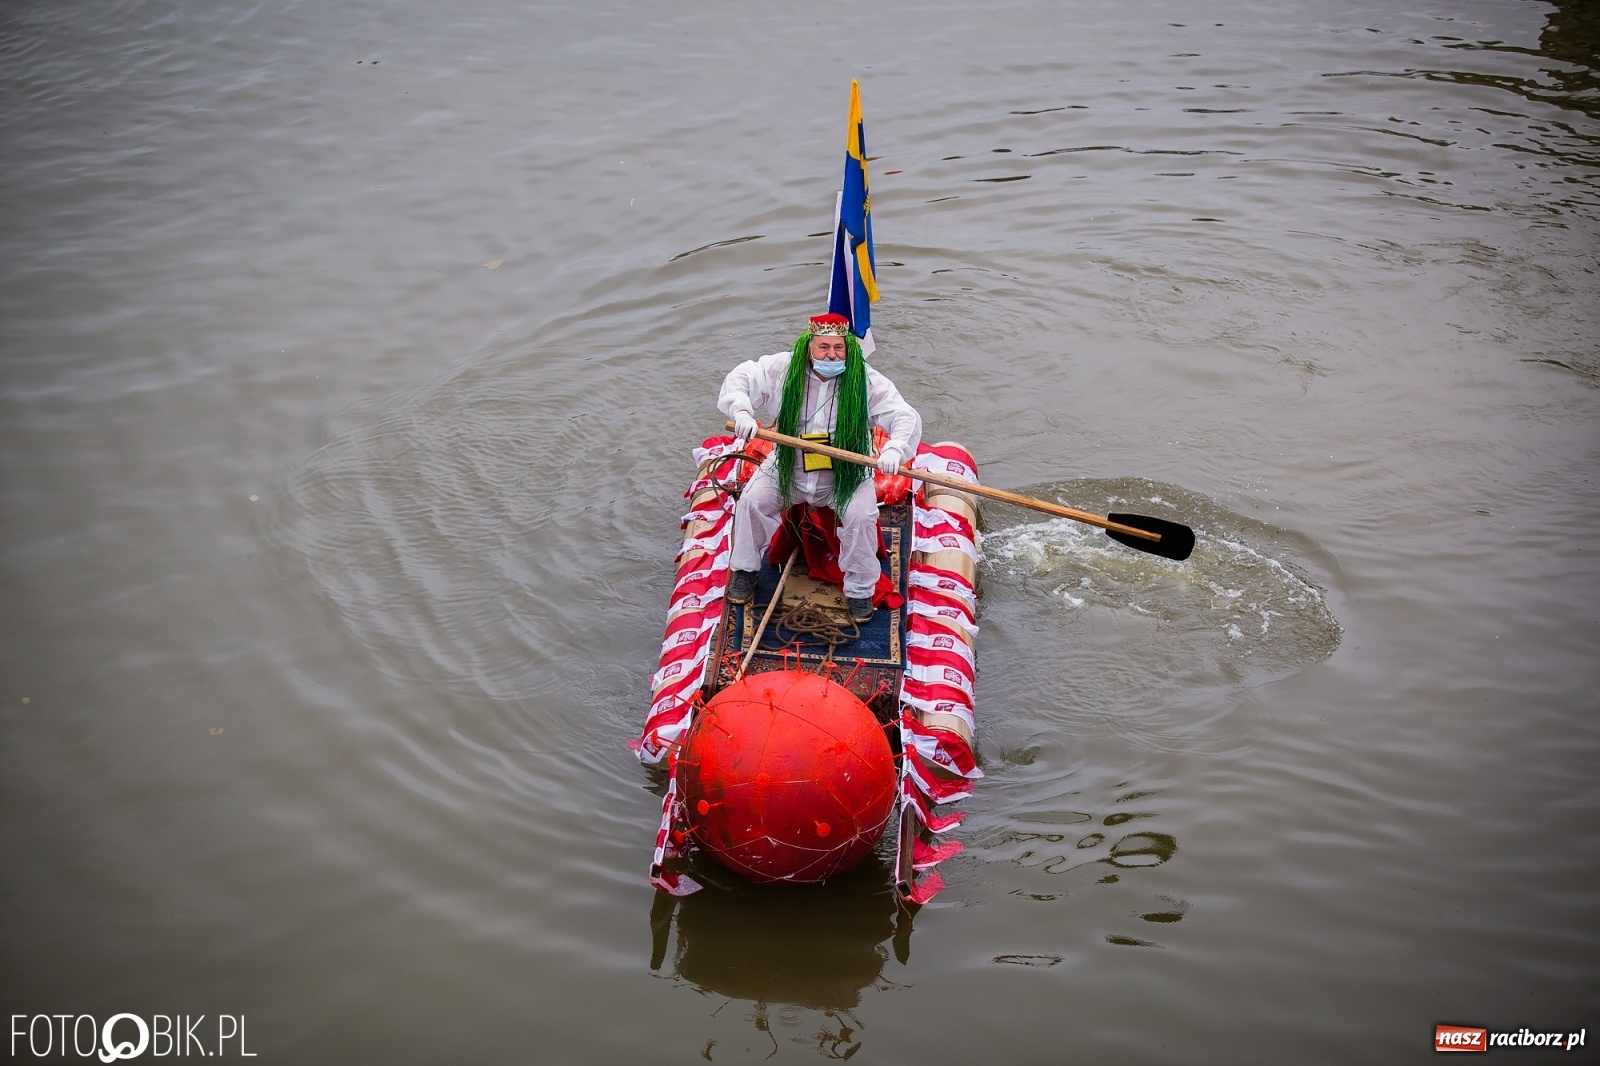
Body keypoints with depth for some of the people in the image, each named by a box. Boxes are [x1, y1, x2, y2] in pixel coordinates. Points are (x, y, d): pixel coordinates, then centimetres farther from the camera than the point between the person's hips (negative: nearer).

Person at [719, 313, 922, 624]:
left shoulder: (867, 382, -15)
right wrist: (741, 411, -25)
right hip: (788, 468, 2)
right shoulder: (784, 370, -11)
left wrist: (895, 447, -41)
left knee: (861, 516, -25)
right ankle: (745, 569, 10)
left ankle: (860, 589, -2)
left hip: (846, 474, -1)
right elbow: (741, 378, -3)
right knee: (753, 500, -16)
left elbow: (907, 417, -19)